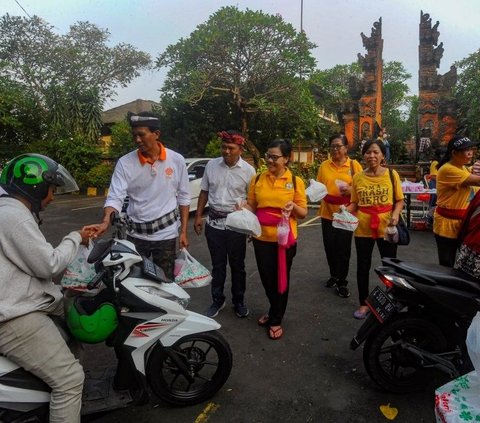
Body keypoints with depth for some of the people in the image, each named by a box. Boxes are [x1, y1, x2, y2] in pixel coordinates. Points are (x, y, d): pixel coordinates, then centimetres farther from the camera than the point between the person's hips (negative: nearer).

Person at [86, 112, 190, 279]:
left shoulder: (176, 160, -6)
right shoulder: (125, 162, -7)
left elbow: (183, 197, 1)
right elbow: (115, 197, -11)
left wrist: (183, 231, -1)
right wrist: (106, 222, -30)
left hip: (166, 234, 0)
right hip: (135, 234, 1)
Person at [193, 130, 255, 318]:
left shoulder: (248, 170, -7)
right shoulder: (211, 165, 0)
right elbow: (204, 192, 8)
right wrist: (198, 216, 5)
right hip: (214, 223, 2)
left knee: (237, 265, 12)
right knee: (217, 265, 14)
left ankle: (239, 301, 30)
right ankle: (217, 300, 30)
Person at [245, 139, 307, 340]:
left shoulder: (295, 181, -4)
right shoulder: (257, 179, 2)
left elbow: (303, 212, -2)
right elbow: (252, 206, 7)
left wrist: (293, 206, -23)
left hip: (285, 238, -3)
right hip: (262, 237, 3)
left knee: (281, 279, 10)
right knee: (267, 278, 15)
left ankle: (276, 320, 27)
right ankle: (275, 311, 41)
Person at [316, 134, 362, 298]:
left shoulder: (354, 165, -3)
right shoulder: (324, 165, 5)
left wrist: (350, 189, -21)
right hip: (327, 212, 3)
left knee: (343, 248, 3)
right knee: (329, 246, 12)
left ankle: (342, 282, 17)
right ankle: (334, 275, 34)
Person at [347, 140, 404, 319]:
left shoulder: (392, 175, -3)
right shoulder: (358, 177, 0)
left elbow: (399, 200, 2)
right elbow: (354, 203, 5)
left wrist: (395, 214, -16)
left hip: (386, 228, -1)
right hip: (363, 228, 1)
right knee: (363, 266, 11)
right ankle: (364, 303, 28)